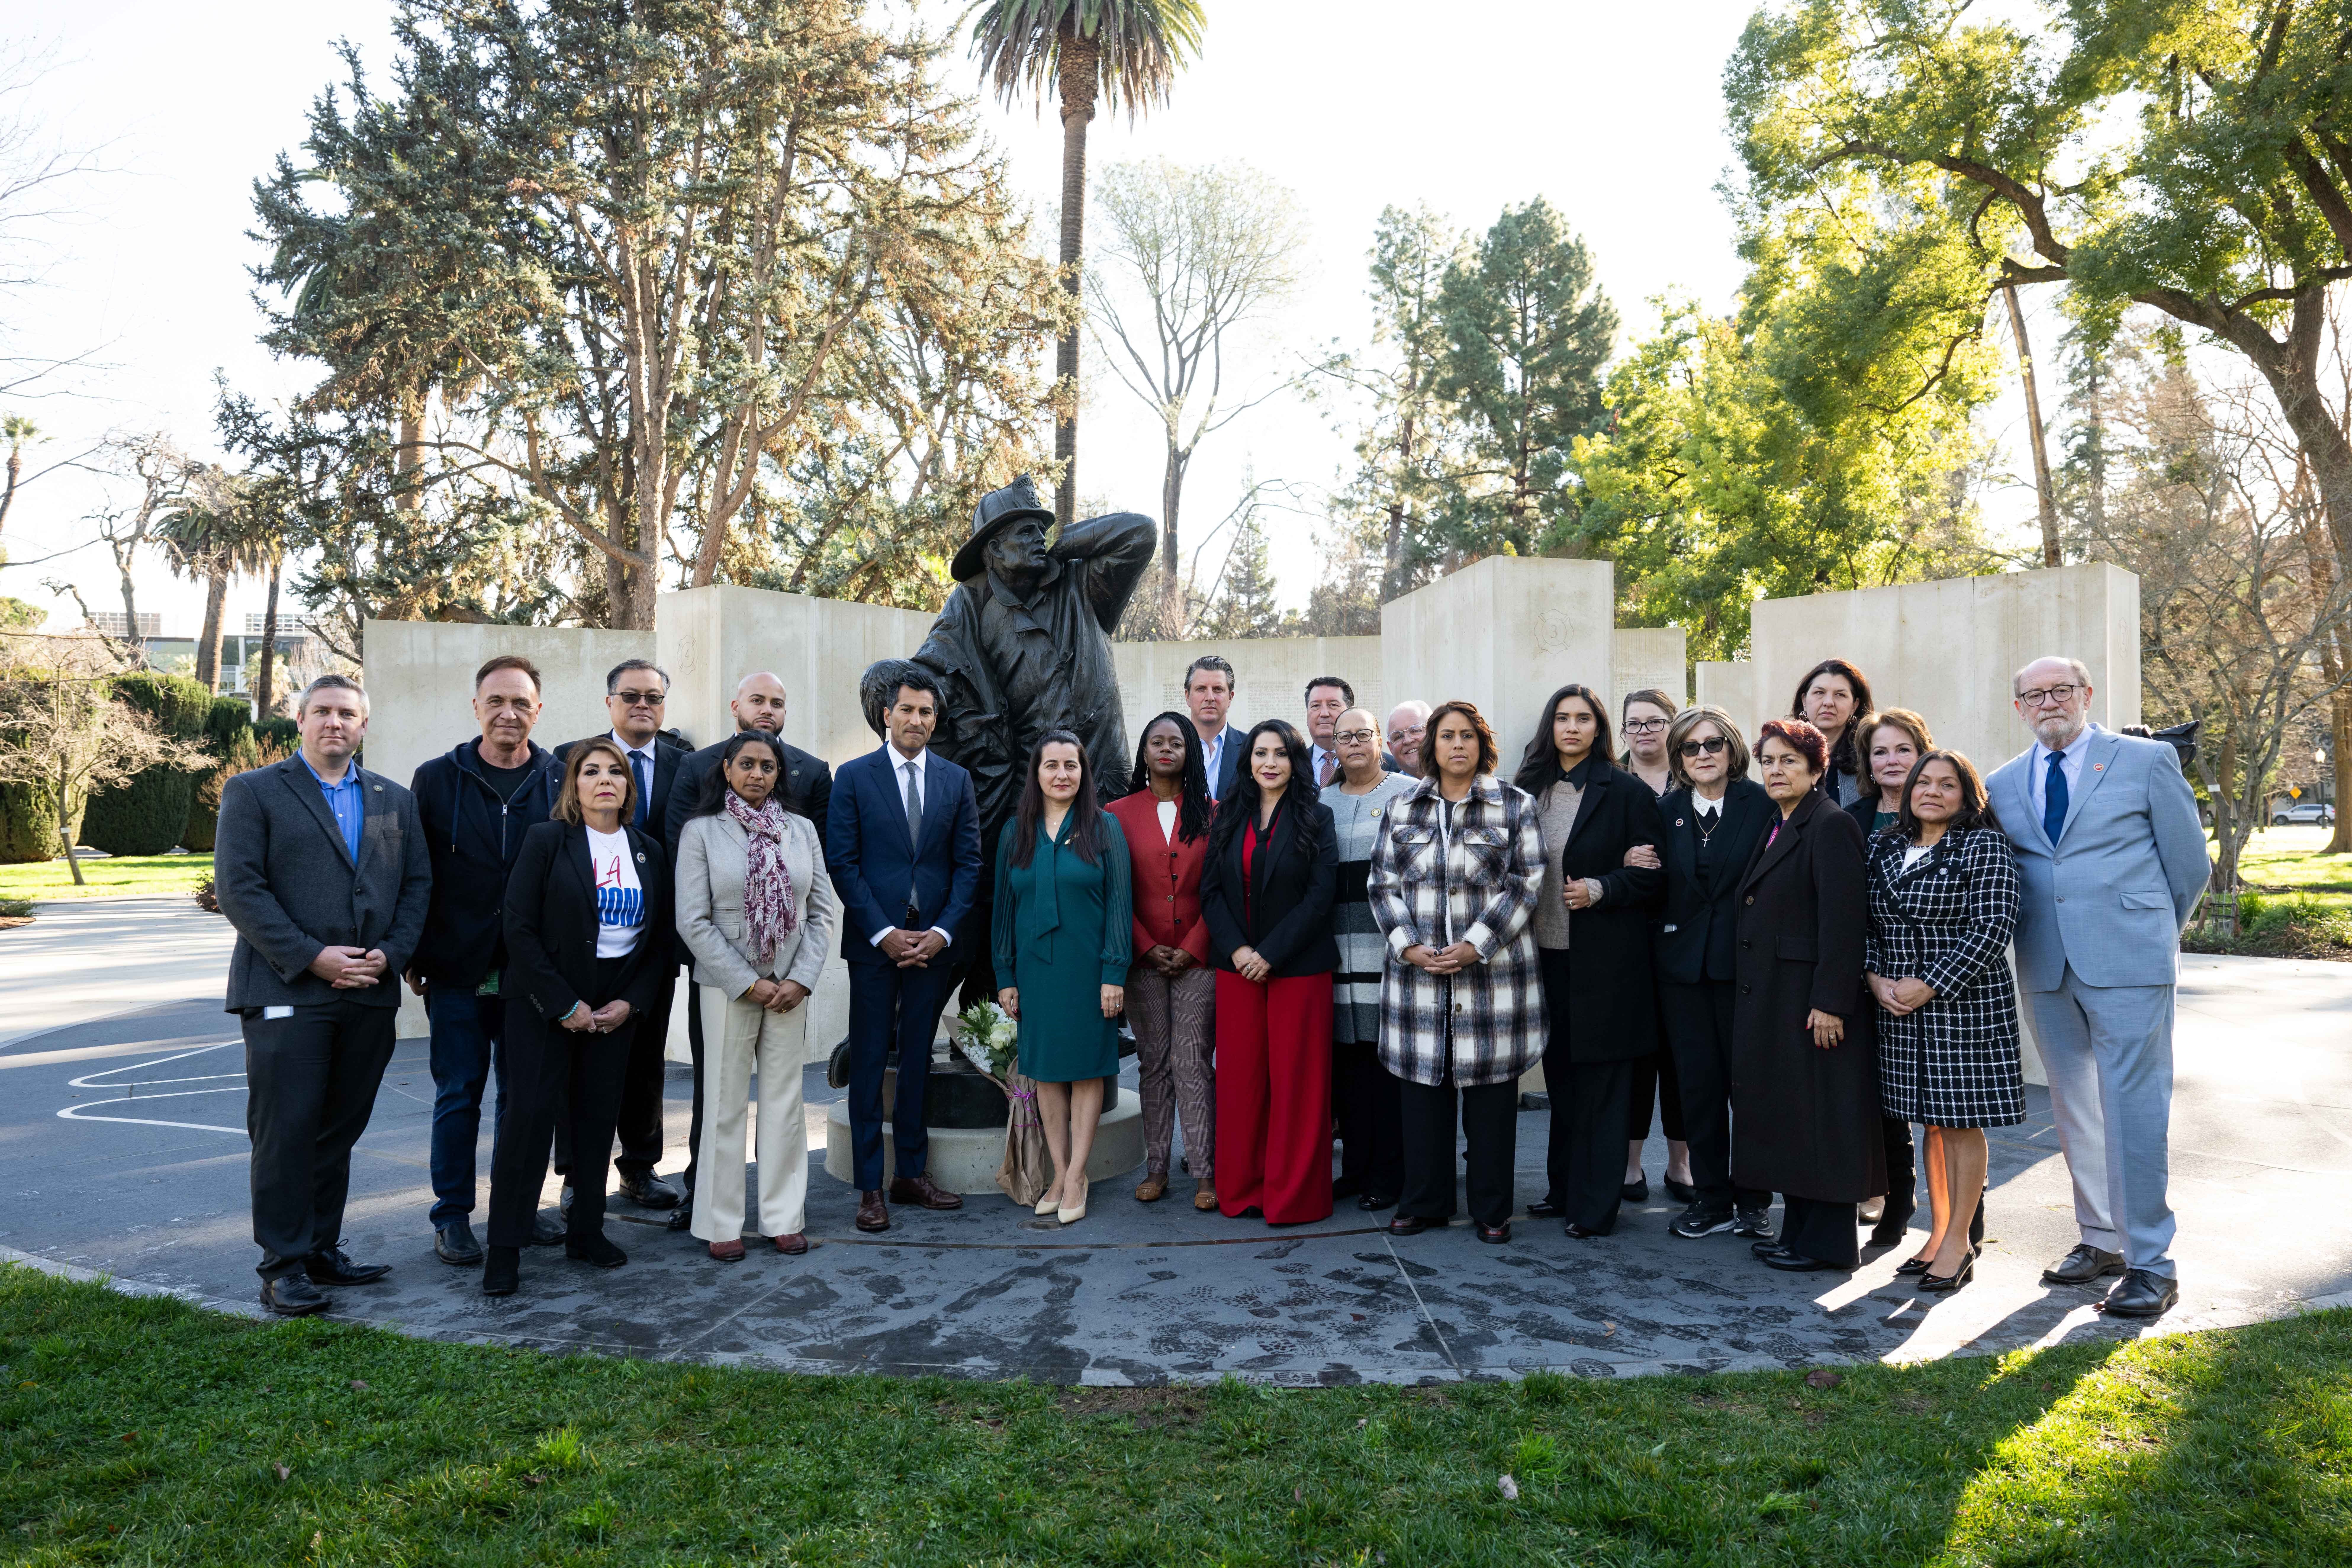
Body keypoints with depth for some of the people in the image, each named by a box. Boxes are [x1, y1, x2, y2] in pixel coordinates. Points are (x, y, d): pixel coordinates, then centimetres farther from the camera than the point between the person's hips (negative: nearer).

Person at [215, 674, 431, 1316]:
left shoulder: (395, 801, 15)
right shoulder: (253, 792, 2)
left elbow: (418, 884, 11)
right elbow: (238, 888, -7)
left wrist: (391, 953, -6)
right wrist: (312, 957, -15)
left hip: (369, 995, 4)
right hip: (286, 993, -4)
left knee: (340, 1131, 11)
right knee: (285, 1131, -3)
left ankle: (323, 1249, 21)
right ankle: (284, 1267, 6)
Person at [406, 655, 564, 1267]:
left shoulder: (559, 782, 2)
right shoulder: (437, 779, 1)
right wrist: (413, 957, -2)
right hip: (458, 970, -1)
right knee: (459, 1094, 6)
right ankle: (452, 1217, 18)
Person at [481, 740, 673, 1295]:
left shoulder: (649, 852, 7)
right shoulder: (547, 840, -4)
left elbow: (661, 940, 9)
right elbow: (521, 929, -9)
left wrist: (631, 1003, -4)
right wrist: (566, 1006, -12)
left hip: (617, 1008, 4)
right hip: (546, 1004, -3)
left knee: (598, 1118, 7)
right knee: (530, 1114, -6)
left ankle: (587, 1232, 18)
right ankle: (505, 1249, 2)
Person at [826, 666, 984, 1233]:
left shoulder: (956, 779, 8)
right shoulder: (854, 777, 0)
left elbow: (968, 863, 6)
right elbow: (842, 863, -4)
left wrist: (944, 931, -6)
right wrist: (883, 932, -11)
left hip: (933, 942, 3)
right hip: (874, 940, -2)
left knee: (917, 1059, 10)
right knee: (868, 1062, 2)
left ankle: (912, 1174, 20)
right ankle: (870, 1186, 9)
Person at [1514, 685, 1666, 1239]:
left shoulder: (1626, 791, -4)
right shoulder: (1530, 788, 10)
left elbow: (1654, 872, -5)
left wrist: (1600, 890, -17)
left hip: (1604, 959, -5)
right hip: (1547, 954, 5)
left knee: (1600, 1085, 1)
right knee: (1561, 1078, 13)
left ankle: (1594, 1207, 9)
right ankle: (1564, 1189, 25)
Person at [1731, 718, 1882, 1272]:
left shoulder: (1831, 825, -11)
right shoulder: (1777, 829, 17)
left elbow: (1842, 920, -18)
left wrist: (1830, 1002, -22)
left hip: (1813, 998, -9)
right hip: (1771, 998, 9)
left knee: (1817, 1114, -2)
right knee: (1783, 1114, 12)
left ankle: (1829, 1241, 8)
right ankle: (1797, 1231, 21)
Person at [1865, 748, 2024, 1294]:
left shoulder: (1986, 846, -6)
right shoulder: (1885, 848, 10)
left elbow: (1992, 928, -14)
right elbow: (1866, 921, 12)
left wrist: (1931, 984, -17)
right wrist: (1875, 977, -4)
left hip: (1966, 1003, -5)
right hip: (1901, 1005, 5)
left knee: (1963, 1122, 2)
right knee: (1932, 1121, 13)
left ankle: (1960, 1241, 13)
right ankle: (1940, 1234, 23)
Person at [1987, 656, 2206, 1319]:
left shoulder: (2147, 760, 1)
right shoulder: (2003, 785, 11)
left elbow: (2190, 864, 5)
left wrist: (2151, 935, 11)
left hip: (2128, 965, -4)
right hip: (2047, 969, 5)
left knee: (2132, 1112, -4)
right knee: (2074, 1111, 12)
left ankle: (2150, 1261, 6)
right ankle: (2101, 1240, 26)